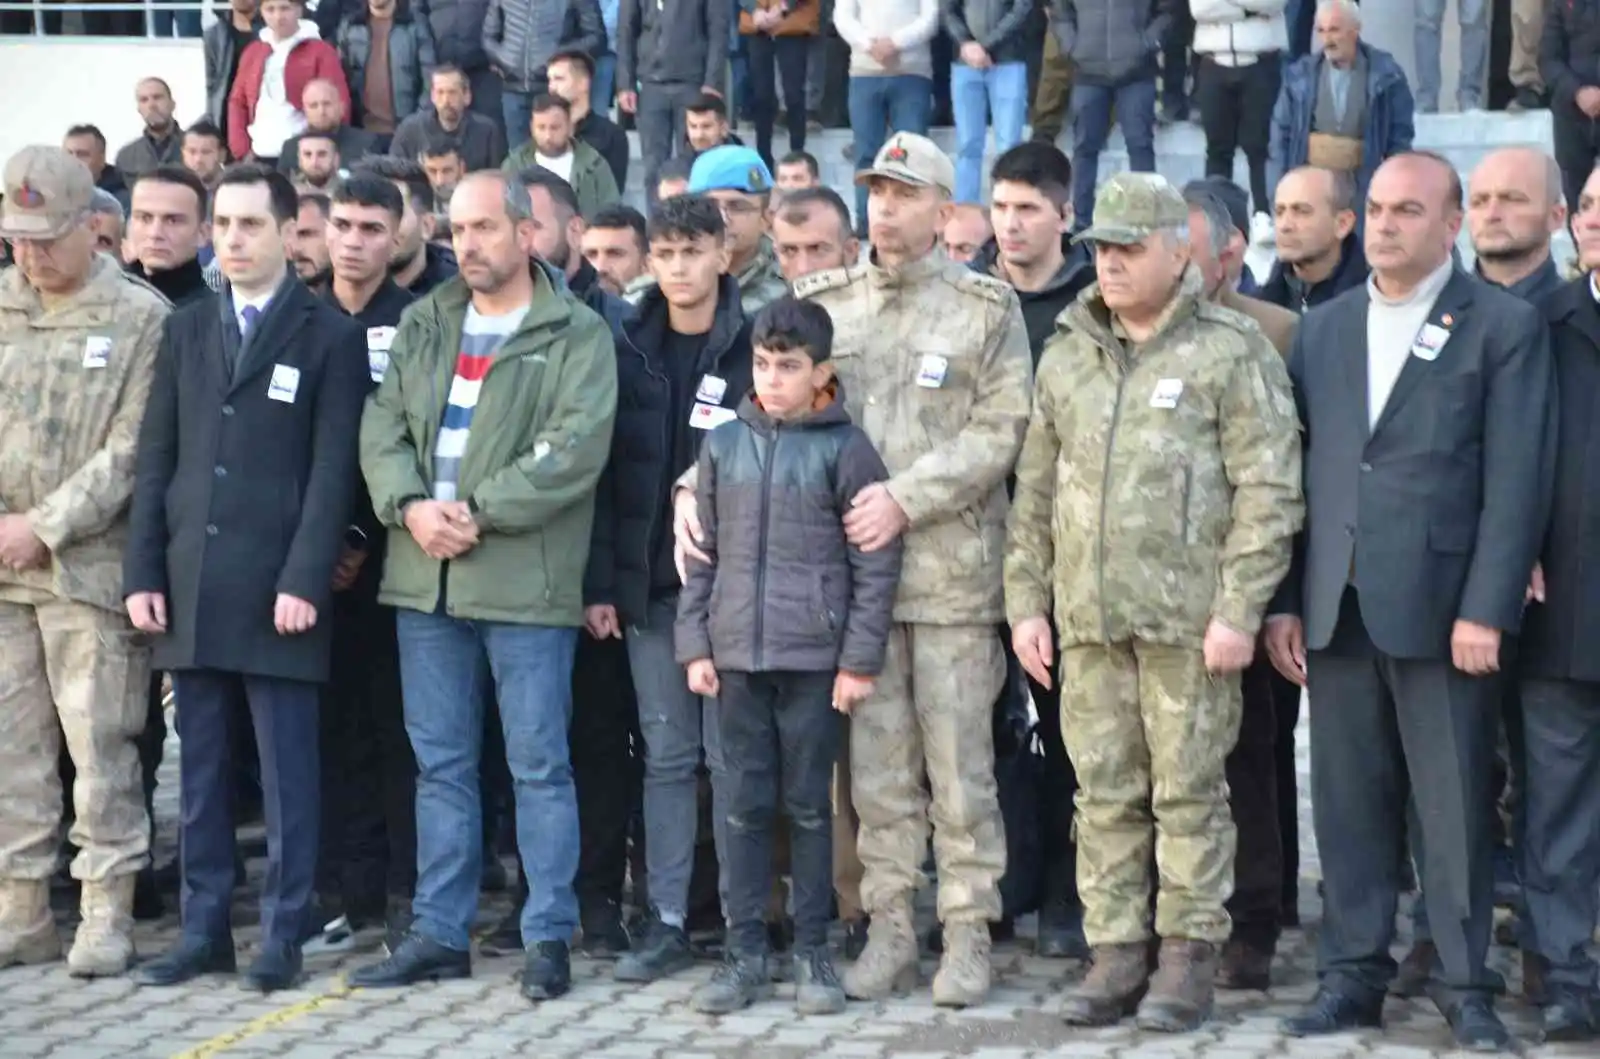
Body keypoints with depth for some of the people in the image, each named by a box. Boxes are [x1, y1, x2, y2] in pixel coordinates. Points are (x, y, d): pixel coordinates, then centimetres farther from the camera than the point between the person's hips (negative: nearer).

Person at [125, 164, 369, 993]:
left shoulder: (330, 336, 0)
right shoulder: (186, 329, 14)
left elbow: (333, 470, -6)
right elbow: (155, 460, 12)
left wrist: (305, 580, -14)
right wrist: (143, 573, 3)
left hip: (277, 589, -4)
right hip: (190, 587, 4)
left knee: (285, 771, 1)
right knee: (201, 770, 8)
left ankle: (284, 936, 7)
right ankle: (203, 930, 15)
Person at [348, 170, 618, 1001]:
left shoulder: (577, 335, -3)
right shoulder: (422, 326, 14)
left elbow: (575, 450, -14)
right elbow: (382, 427, 7)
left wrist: (478, 513, -17)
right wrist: (410, 506, -11)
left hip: (525, 580, -5)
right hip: (424, 577, 5)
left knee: (539, 765, 0)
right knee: (440, 764, 11)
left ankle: (550, 936, 8)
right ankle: (439, 933, 19)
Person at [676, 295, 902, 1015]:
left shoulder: (845, 449, -4)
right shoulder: (724, 444, 7)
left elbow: (875, 564, -4)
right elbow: (701, 553, 11)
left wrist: (860, 659, -7)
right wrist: (695, 645, 5)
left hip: (815, 657, -3)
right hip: (736, 654, 3)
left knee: (809, 806, 5)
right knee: (745, 806, 7)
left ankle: (812, 952, 16)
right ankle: (745, 953, 14)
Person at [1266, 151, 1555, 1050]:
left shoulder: (1505, 326, 0)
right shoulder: (1323, 328, 14)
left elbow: (1516, 481, -6)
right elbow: (1297, 471, 11)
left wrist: (1486, 609, -13)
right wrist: (1285, 601, 6)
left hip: (1442, 608, -4)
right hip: (1337, 607, 4)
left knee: (1456, 805, 2)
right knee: (1350, 802, 8)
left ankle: (1465, 984, 12)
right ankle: (1354, 975, 17)